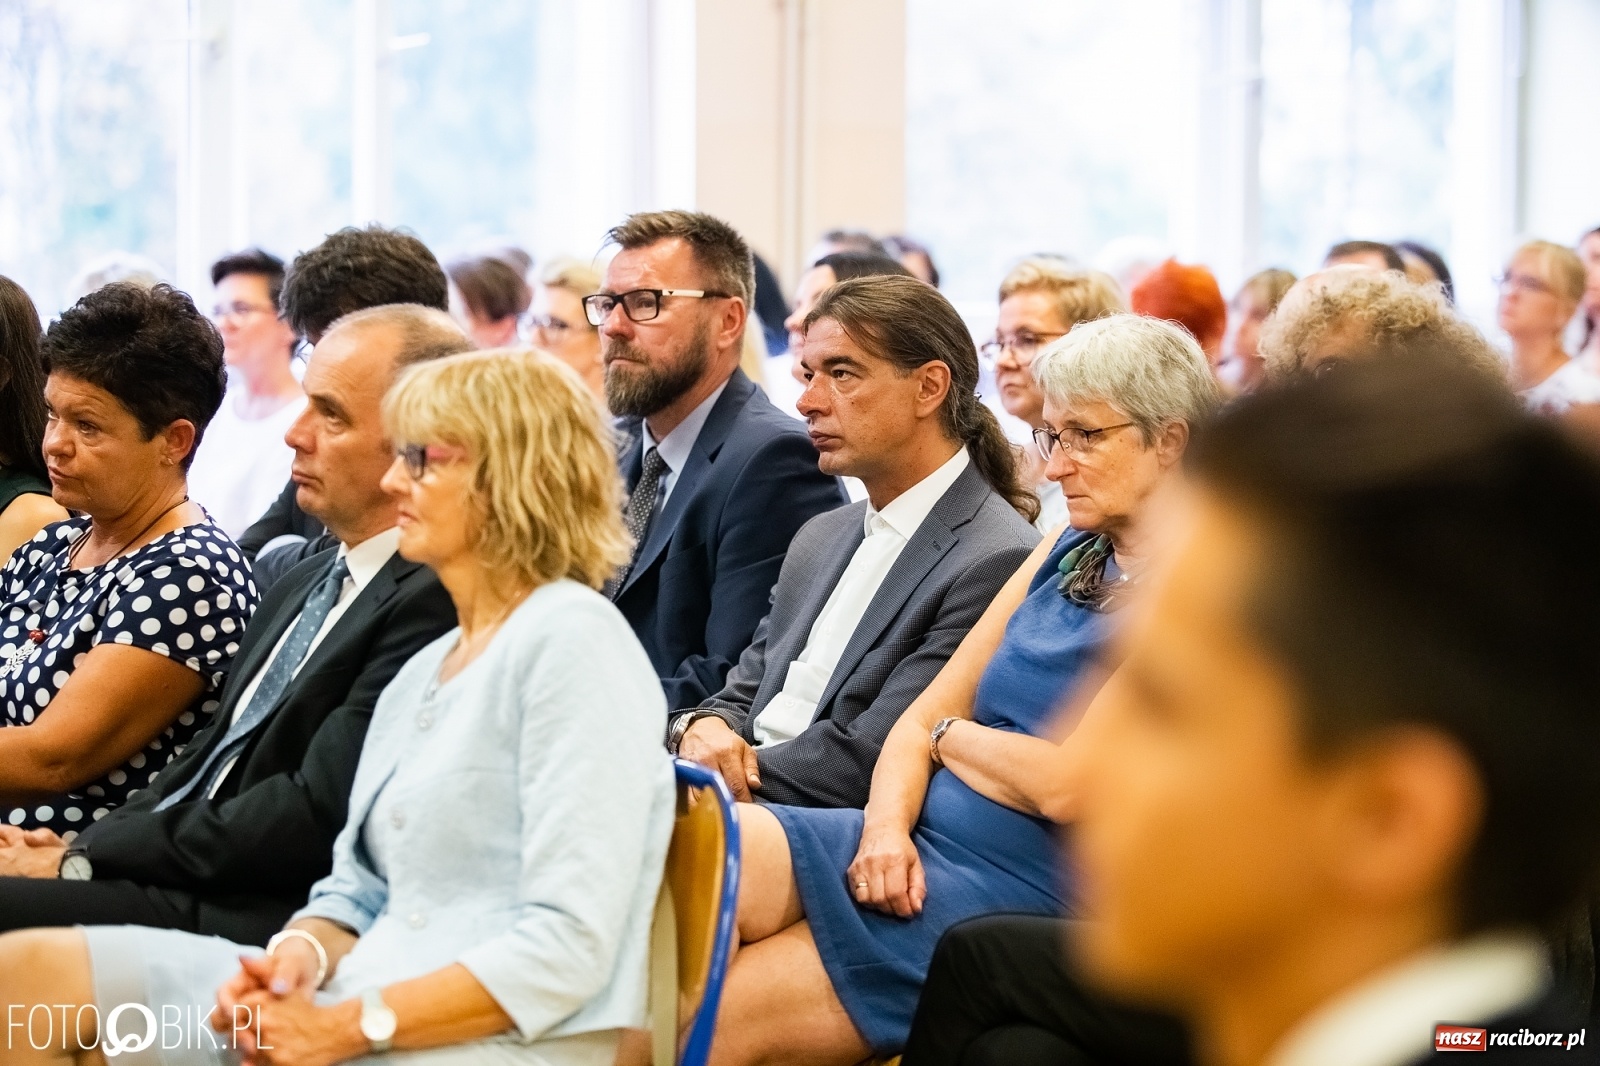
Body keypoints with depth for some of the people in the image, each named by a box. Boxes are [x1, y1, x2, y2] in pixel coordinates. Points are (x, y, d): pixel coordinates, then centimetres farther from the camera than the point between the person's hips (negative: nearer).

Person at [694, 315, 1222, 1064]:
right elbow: (921, 720, 15)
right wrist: (886, 825, -6)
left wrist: (953, 735, 3)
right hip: (909, 844, 7)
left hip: (1015, 892, -7)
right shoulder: (1066, 554, 17)